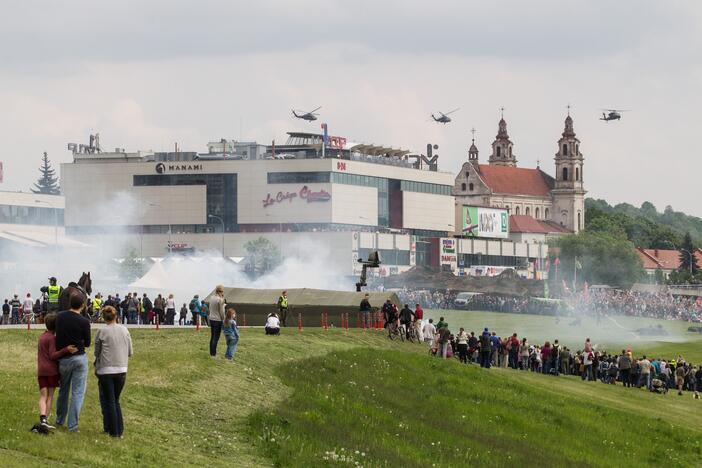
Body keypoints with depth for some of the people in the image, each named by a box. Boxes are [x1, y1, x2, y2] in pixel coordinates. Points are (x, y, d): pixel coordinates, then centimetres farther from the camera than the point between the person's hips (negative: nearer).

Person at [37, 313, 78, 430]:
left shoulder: (42, 336, 15)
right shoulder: (52, 338, -9)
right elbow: (53, 355, -16)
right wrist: (66, 350, -29)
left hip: (41, 370, 6)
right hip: (52, 369, -6)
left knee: (43, 396, 1)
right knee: (50, 395, 4)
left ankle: (42, 418, -19)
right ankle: (46, 419, 0)